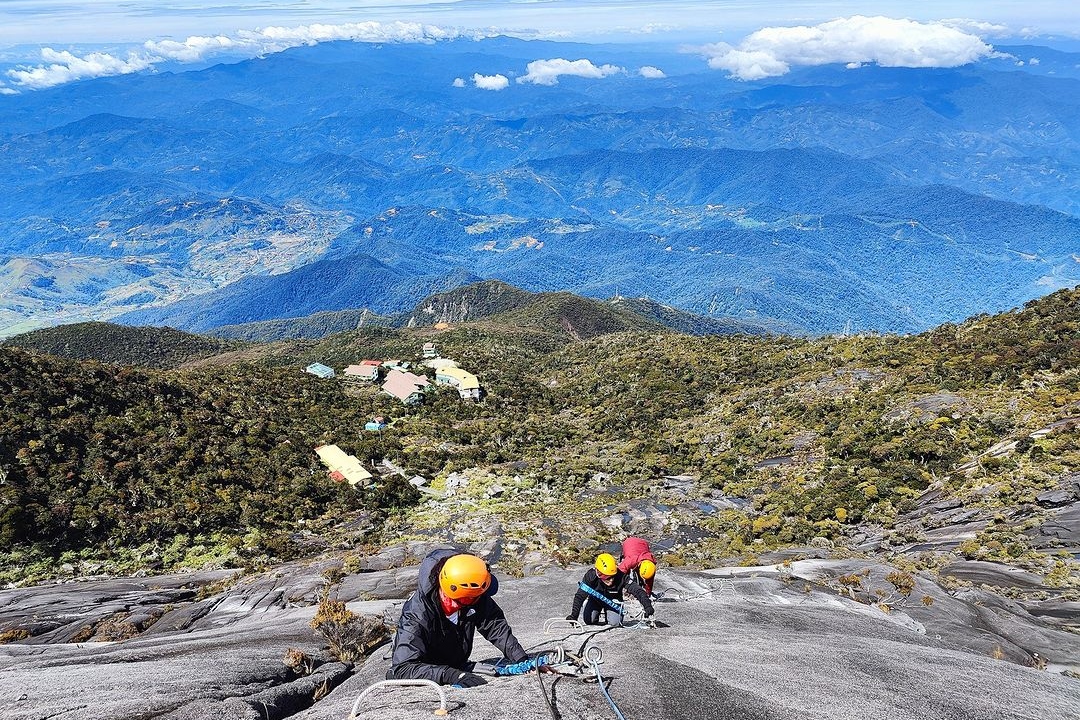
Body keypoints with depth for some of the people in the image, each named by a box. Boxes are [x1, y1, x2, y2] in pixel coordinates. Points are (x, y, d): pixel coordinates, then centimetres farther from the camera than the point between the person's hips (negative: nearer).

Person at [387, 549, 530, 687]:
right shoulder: (418, 615, -33)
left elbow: (496, 625, -5)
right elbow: (402, 668, -40)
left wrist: (521, 658, -18)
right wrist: (450, 675, -51)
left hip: (457, 666, 6)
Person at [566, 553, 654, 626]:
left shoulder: (621, 577, -35)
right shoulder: (591, 576, -35)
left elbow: (638, 591, -36)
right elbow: (579, 596, -31)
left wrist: (647, 606, -48)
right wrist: (574, 615, -39)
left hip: (613, 601, 0)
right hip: (595, 599, 0)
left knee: (615, 623, -19)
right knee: (589, 620, -18)